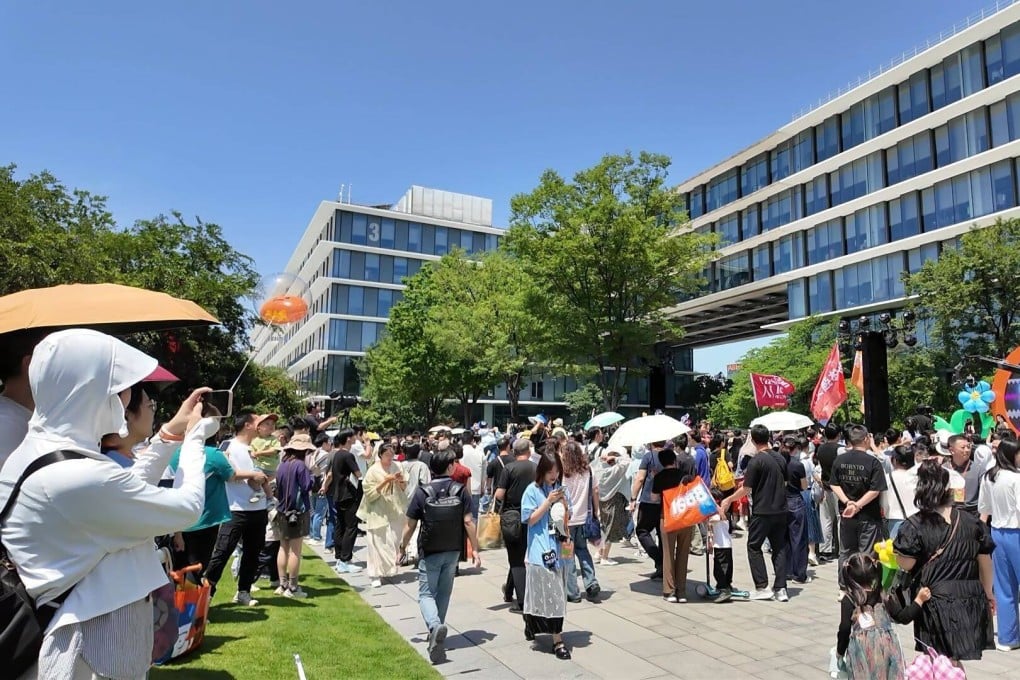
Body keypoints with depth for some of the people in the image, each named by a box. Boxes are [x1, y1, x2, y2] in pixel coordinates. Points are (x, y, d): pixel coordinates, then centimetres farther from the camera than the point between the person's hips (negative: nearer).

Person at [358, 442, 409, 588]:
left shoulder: (397, 466, 2)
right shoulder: (373, 470, -7)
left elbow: (404, 488, 9)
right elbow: (370, 492, -12)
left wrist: (401, 481, -13)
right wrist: (385, 481, -20)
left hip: (395, 512, 3)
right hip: (378, 512, -3)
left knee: (393, 541, 6)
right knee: (378, 542, -4)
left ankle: (389, 569, 23)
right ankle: (376, 575, 4)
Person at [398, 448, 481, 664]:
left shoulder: (422, 493, -11)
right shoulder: (461, 491, -7)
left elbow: (410, 525, -6)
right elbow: (468, 521, -9)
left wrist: (402, 548, 8)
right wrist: (475, 549, -2)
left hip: (429, 552, -2)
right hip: (453, 551, 3)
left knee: (426, 594, 6)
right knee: (443, 593, 18)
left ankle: (435, 626, -19)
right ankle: (437, 633, 27)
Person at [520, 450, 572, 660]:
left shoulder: (561, 489, 7)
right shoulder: (533, 490, -7)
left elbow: (566, 521, 12)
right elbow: (530, 520, -9)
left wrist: (565, 505, -9)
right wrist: (548, 502, -17)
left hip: (558, 547, 5)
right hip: (539, 549, -5)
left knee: (556, 592, 13)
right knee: (548, 593, -5)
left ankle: (531, 626, 33)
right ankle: (557, 640, 4)